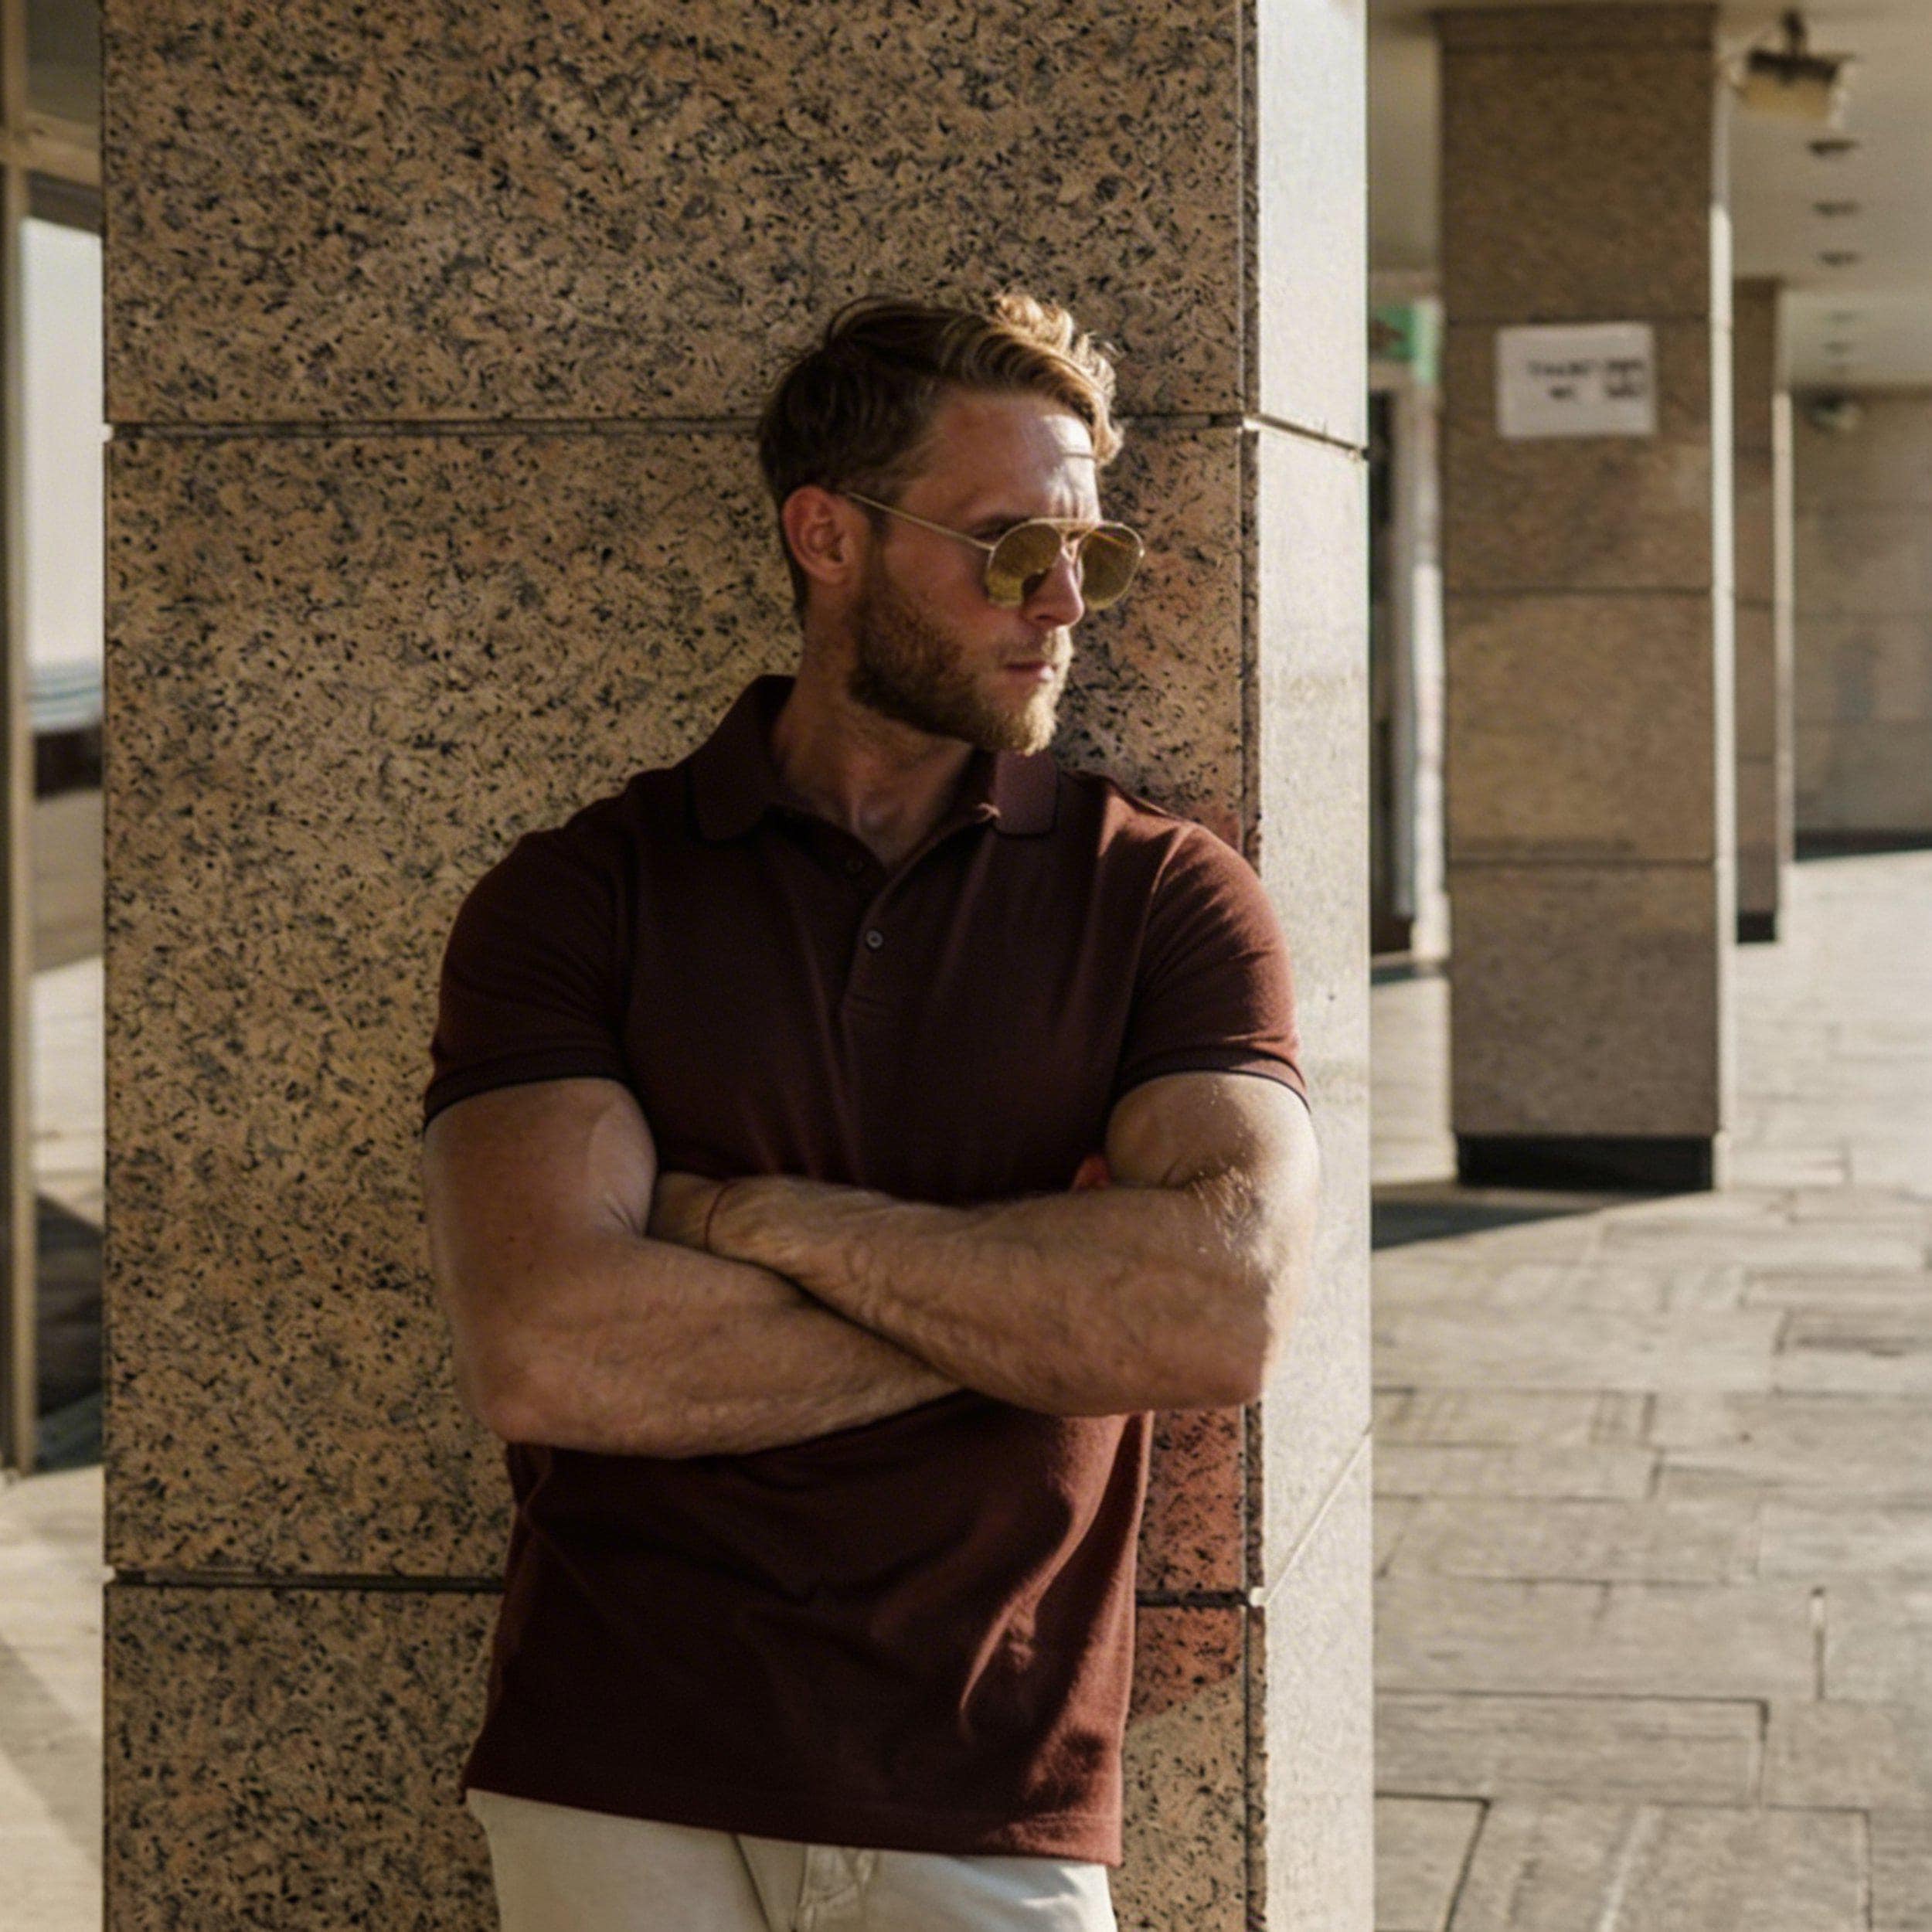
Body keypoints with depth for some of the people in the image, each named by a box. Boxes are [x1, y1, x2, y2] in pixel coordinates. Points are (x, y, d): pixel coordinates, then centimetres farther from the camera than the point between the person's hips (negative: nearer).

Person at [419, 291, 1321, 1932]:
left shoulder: (1165, 897, 2)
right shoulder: (576, 897, 0)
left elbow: (1229, 1306, -15)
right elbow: (542, 1352, -14)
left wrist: (757, 1217, -13)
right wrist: (1032, 1301, -12)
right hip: (618, 1788, 0)